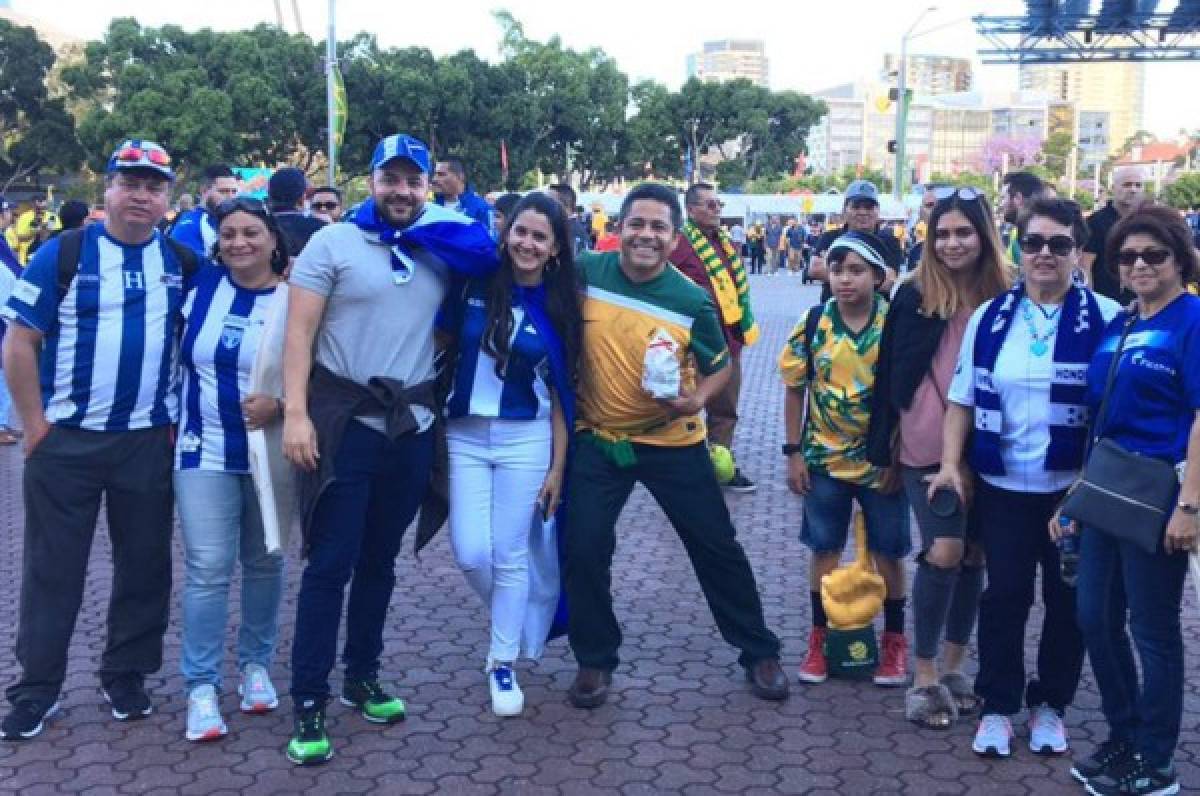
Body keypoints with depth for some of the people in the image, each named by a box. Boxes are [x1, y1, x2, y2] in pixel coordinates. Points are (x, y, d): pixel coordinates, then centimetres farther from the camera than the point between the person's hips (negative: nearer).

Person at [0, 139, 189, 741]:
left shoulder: (182, 262, 6)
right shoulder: (62, 254, -4)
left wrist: (179, 419, 5)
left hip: (149, 442, 3)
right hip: (66, 440, -2)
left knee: (144, 565, 9)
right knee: (53, 568, 6)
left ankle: (126, 675, 24)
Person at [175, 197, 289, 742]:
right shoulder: (201, 287, 2)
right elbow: (177, 356, 14)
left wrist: (281, 403, -23)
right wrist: (169, 417, 11)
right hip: (205, 451, 1)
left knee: (264, 563, 12)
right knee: (207, 569, -3)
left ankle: (256, 664, 30)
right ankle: (201, 686, 6)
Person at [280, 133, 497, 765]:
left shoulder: (441, 249, 8)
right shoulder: (332, 242, -4)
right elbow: (299, 331, -8)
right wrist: (295, 412, -17)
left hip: (412, 427, 4)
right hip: (345, 423, -4)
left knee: (379, 561, 15)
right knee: (331, 563, -3)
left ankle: (361, 678, 30)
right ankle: (308, 702, 7)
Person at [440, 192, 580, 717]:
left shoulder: (559, 307, -1)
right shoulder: (474, 284, -3)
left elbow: (561, 392, 1)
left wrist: (557, 467, -1)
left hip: (525, 439, -1)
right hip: (464, 436, 1)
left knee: (510, 556, 3)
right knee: (471, 554, -3)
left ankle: (503, 663, 20)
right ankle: (514, 624, 28)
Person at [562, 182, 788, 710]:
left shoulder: (692, 300, -12)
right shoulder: (585, 274, -10)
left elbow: (720, 366, 2)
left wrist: (697, 400, -19)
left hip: (673, 443, -1)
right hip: (597, 440, 1)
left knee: (717, 547, 6)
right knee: (583, 550, -2)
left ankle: (759, 652, 24)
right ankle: (595, 659, 19)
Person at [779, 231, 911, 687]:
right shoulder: (814, 322, -7)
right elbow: (795, 389, 1)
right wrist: (793, 452, -2)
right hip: (825, 457, 1)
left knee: (888, 552, 10)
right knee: (824, 549, 12)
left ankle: (894, 639, 26)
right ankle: (820, 637, 26)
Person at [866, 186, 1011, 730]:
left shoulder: (1006, 295, 2)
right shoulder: (915, 295, -3)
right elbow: (893, 372, 0)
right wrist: (884, 445, -1)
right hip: (928, 445, -3)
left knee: (975, 554, 9)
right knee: (945, 552, -10)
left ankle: (953, 666, 26)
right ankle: (924, 675, 5)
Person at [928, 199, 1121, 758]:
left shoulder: (1106, 318, -6)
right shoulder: (990, 317, 2)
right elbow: (962, 399, 5)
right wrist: (950, 464, -5)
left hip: (1077, 487, -1)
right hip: (1003, 484, 1)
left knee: (1068, 598, 11)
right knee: (1005, 595, 7)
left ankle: (1050, 703, 29)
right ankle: (997, 706, 22)